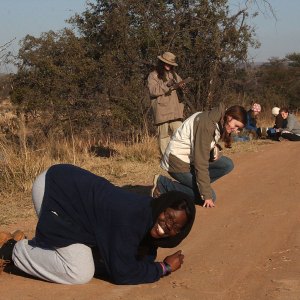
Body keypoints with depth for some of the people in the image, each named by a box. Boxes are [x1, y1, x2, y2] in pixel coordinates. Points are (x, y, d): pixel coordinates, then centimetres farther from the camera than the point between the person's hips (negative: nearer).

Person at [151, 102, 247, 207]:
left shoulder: (219, 124, 2)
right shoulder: (206, 124, -27)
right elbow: (200, 162, -28)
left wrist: (216, 151, -12)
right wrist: (207, 195, -26)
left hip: (191, 159, 9)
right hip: (178, 162, -9)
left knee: (227, 165, -4)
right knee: (209, 198, -11)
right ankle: (163, 184, -6)